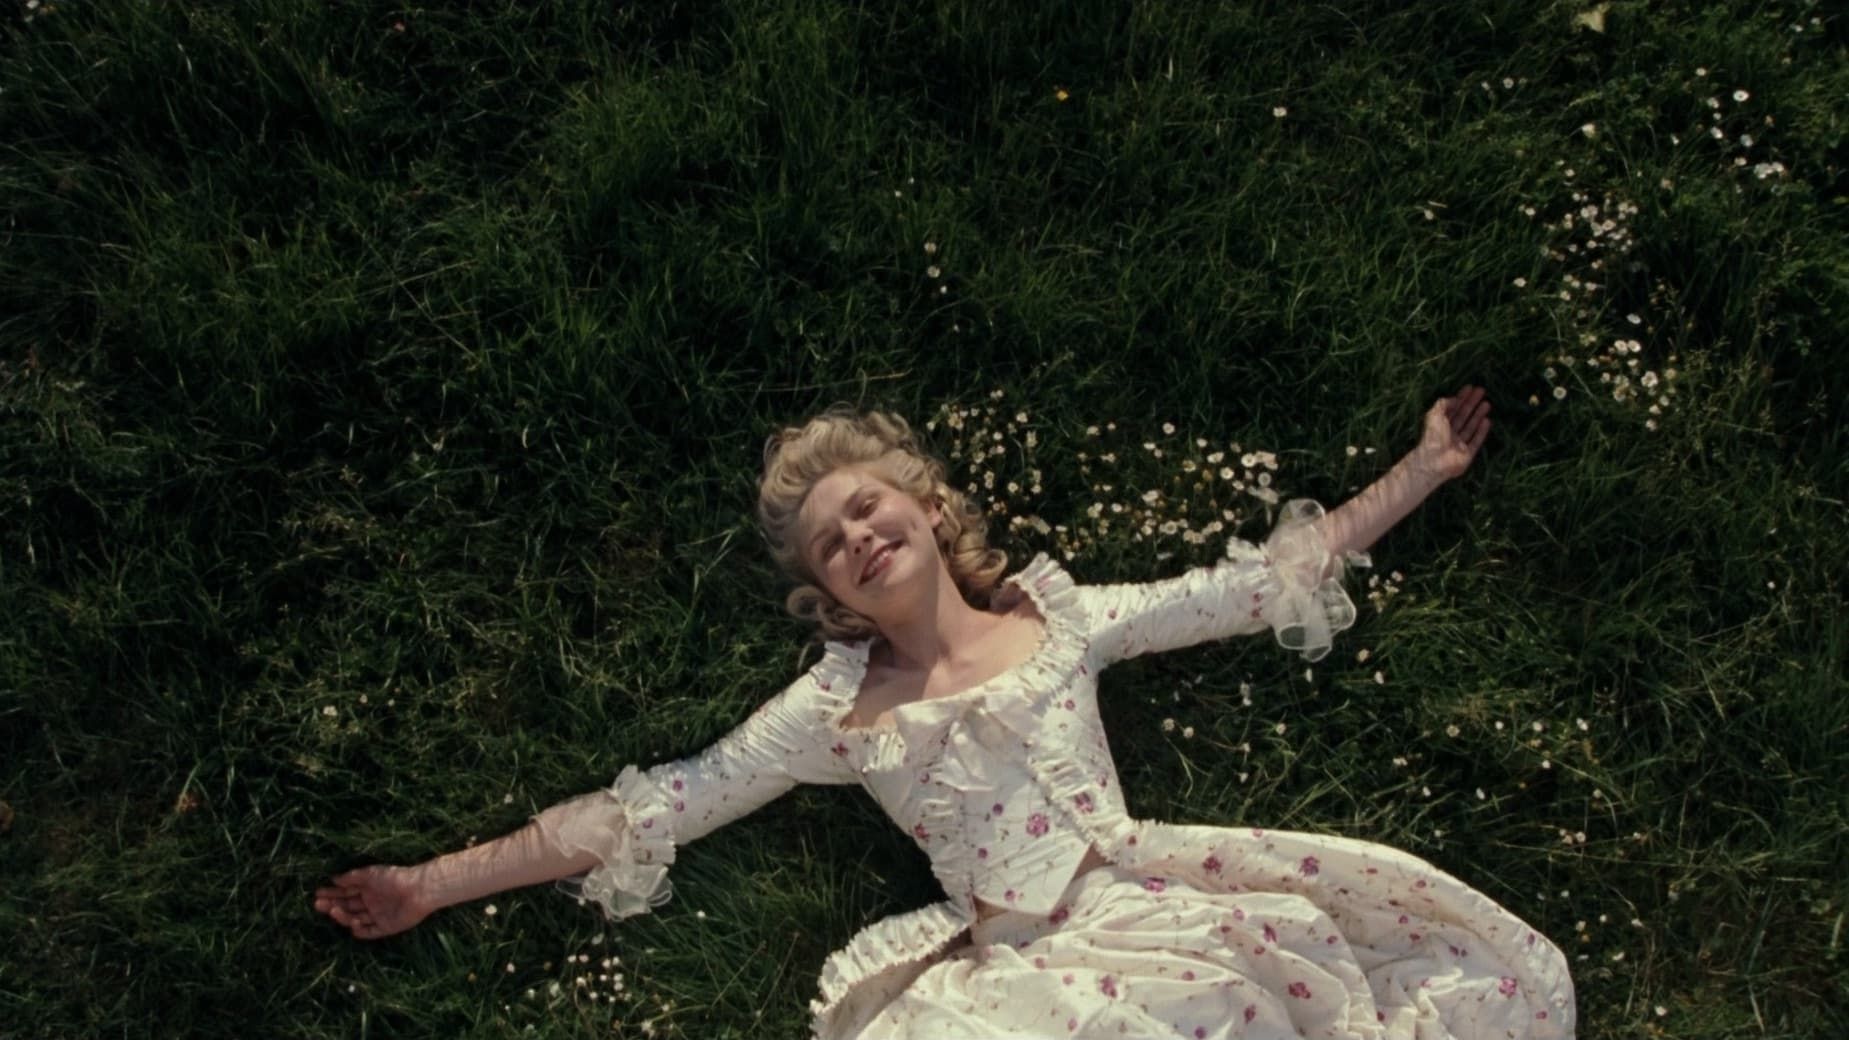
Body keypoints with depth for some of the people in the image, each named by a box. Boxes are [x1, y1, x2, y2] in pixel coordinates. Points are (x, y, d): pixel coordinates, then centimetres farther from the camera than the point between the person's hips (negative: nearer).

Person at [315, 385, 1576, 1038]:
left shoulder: (1064, 616, 11)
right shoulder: (833, 711, 10)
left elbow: (1269, 579, 15)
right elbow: (648, 810, 8)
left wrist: (1423, 469, 15)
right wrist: (430, 885, 5)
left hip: (1145, 901, 1)